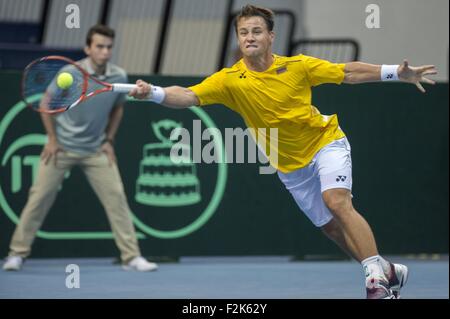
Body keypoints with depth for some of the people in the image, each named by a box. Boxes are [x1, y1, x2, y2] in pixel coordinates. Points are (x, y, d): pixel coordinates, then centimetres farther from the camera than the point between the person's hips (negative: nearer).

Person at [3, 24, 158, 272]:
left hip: (96, 150, 2)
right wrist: (52, 139, -5)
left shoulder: (119, 77, -7)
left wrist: (109, 140, 4)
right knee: (40, 197, -1)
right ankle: (17, 253, 12)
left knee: (116, 198, -5)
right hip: (61, 147, -2)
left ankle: (131, 257, 1)